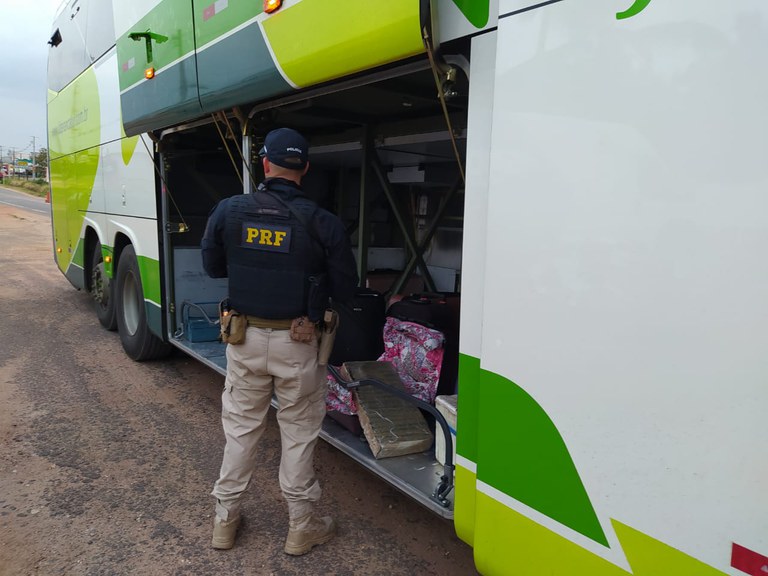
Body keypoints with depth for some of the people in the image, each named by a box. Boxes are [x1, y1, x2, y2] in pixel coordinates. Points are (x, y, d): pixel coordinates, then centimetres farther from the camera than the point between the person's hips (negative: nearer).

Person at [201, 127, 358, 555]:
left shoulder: (228, 211, -7)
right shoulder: (323, 223, -14)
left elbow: (213, 267, 7)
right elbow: (345, 289, -6)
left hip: (246, 338, 3)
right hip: (296, 345, -2)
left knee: (241, 429, 19)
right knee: (298, 435, 13)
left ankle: (226, 521, 34)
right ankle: (302, 528, 29)